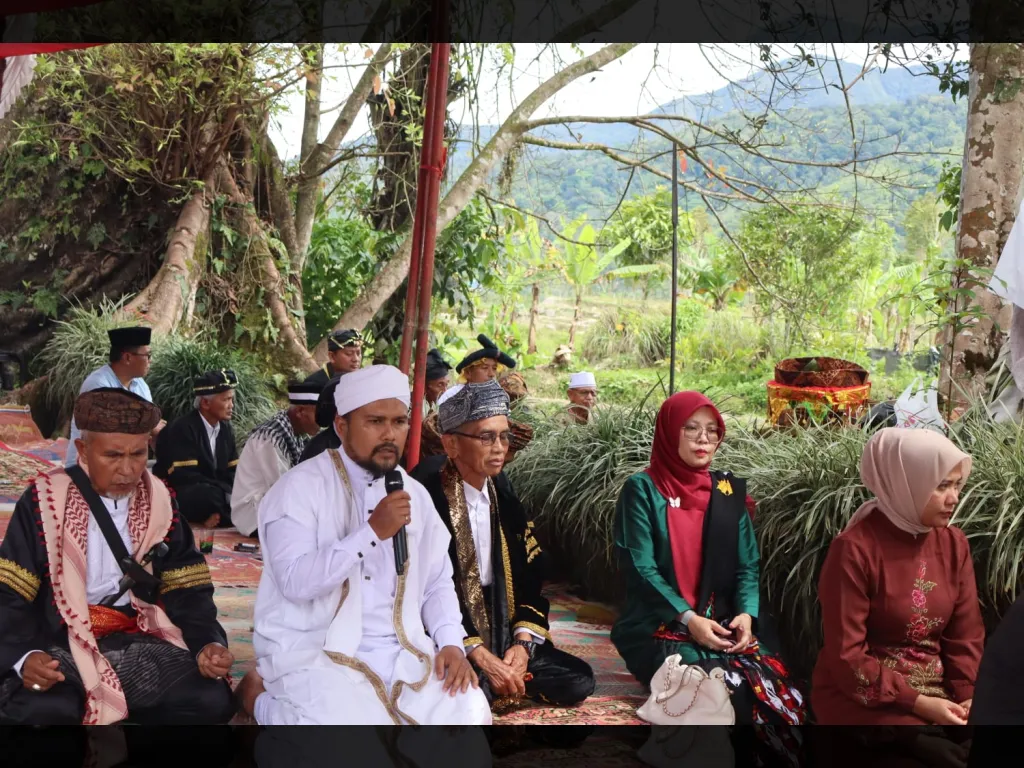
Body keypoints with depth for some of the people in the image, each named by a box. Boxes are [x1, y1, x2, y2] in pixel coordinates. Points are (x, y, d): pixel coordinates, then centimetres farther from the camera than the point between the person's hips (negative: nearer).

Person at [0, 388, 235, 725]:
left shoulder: (159, 503, 7)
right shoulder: (46, 500, -3)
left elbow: (187, 590, 7)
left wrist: (208, 643, -14)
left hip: (136, 642, 4)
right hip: (59, 643, -3)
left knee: (212, 700, -20)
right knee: (38, 710, -36)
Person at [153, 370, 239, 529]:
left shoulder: (226, 429, 8)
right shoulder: (183, 429, -15)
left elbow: (232, 473, 5)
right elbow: (184, 477, -23)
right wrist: (226, 490, -24)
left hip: (217, 492, 6)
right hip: (182, 498, -6)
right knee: (212, 496, -36)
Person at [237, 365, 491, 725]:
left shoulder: (415, 494, 10)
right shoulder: (301, 487, -9)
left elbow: (438, 583, 14)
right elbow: (295, 582, -20)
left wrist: (451, 643, -3)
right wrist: (373, 531, -24)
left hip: (400, 651, 4)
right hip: (314, 650, -4)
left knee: (469, 712, -18)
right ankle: (264, 696, 3)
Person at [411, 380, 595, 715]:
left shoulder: (503, 496, 7)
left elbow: (531, 578, 9)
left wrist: (523, 642, -7)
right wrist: (482, 657, -22)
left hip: (500, 635, 6)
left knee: (577, 680, -5)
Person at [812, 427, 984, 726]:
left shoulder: (954, 543, 3)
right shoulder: (855, 549, -15)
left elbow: (966, 635, 5)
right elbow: (846, 658, -15)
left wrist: (970, 697, -11)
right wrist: (917, 703, -19)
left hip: (937, 691, 6)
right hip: (864, 695, -6)